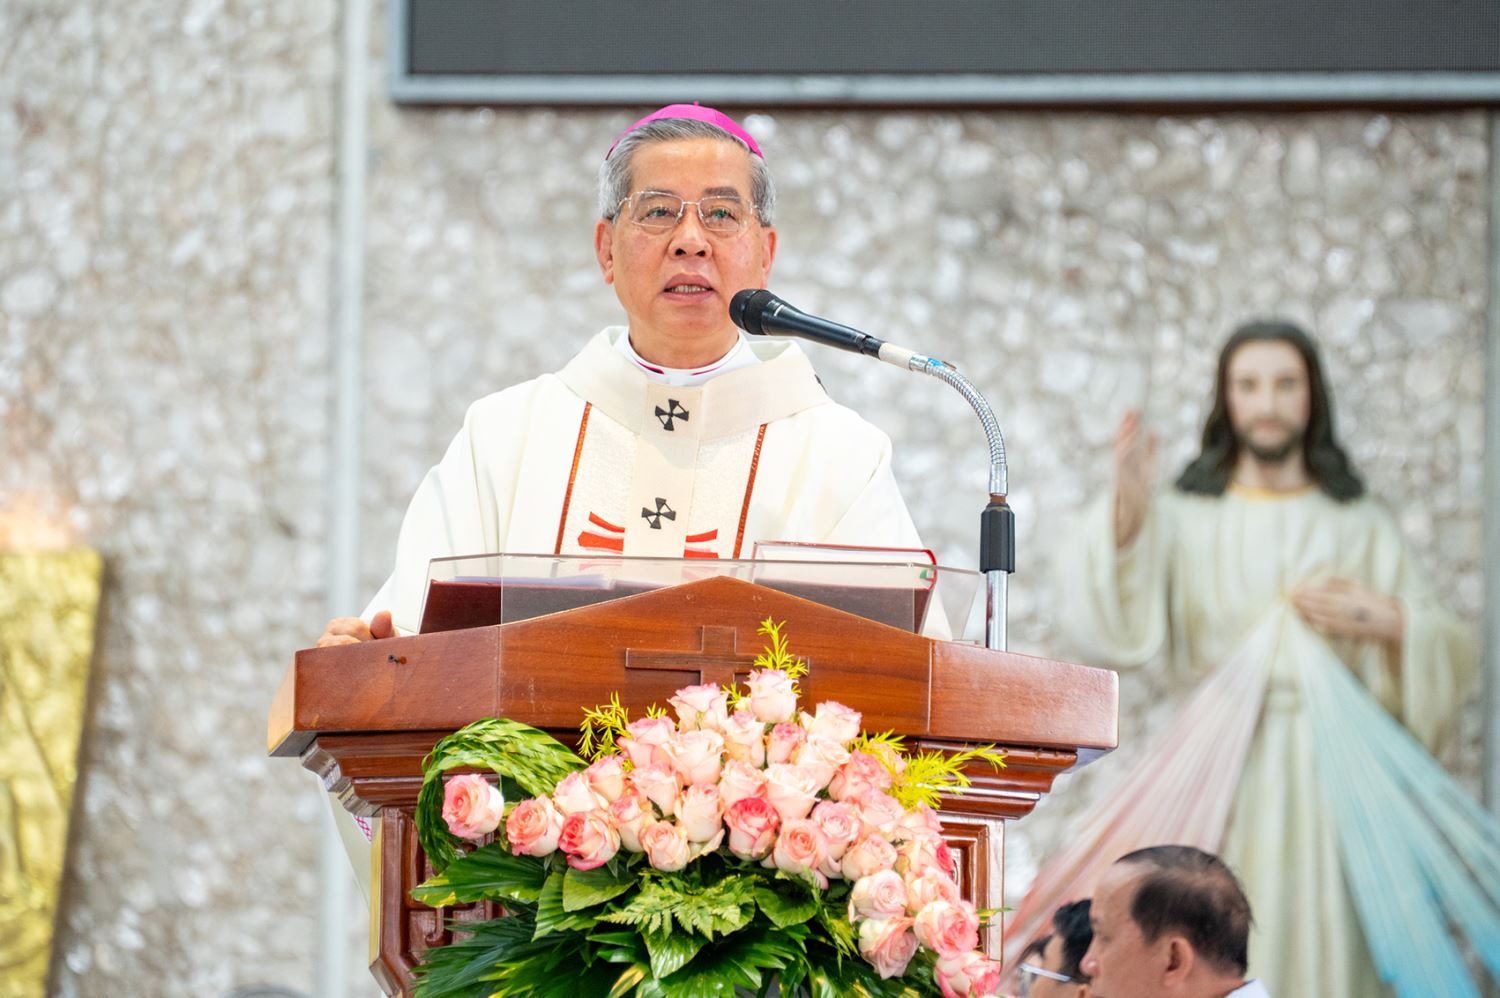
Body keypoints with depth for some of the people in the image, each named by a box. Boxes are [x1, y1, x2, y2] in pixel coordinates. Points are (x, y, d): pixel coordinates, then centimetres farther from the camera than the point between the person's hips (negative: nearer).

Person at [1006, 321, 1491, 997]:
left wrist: (1387, 622, -8)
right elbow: (1112, 626, -9)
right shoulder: (1185, 519, 8)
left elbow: (1449, 655, 12)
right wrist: (1127, 510, -24)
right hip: (1223, 770, -1)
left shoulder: (1359, 526, 12)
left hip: (1331, 770, 1)